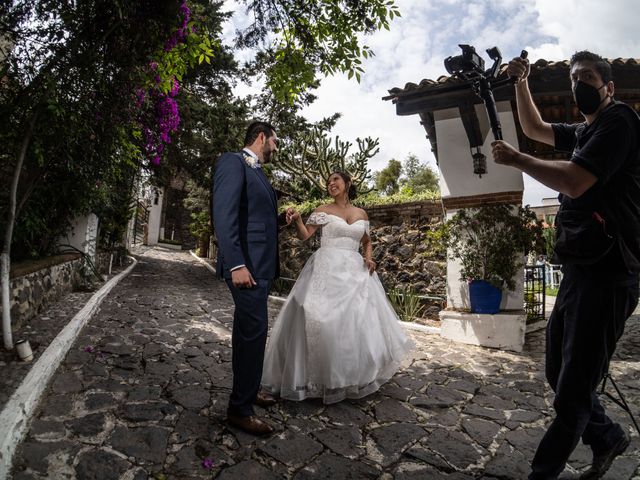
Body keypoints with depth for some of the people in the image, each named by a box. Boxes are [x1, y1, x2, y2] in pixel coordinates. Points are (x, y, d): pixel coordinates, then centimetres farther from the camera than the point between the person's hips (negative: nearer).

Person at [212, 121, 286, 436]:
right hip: (246, 265, -10)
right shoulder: (232, 162, -8)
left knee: (248, 332, 18)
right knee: (254, 333, -6)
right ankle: (239, 409, 9)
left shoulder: (258, 173, 20)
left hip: (261, 265, 10)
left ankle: (247, 390, 33)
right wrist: (236, 264, -25)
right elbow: (224, 216, -19)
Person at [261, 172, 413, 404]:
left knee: (358, 320, 4)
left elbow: (367, 241, 24)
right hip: (327, 269, -3)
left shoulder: (361, 214, 13)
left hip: (354, 271, 4)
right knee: (324, 320, -11)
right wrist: (297, 219, -23)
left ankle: (353, 376, 23)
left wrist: (369, 258, 4)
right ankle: (324, 376, 5)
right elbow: (304, 235, -4)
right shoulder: (323, 211, 4)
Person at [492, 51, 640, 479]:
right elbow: (535, 128, 33)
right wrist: (521, 83, 23)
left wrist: (515, 159, -10)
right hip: (579, 268, 9)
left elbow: (574, 182, -21)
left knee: (573, 387, -3)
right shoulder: (583, 132, 19)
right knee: (560, 374, 16)